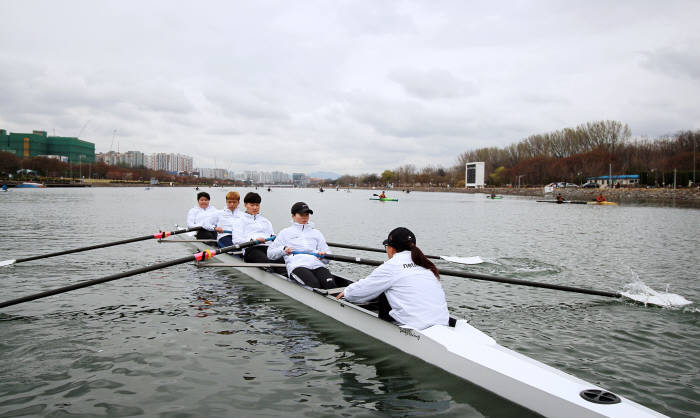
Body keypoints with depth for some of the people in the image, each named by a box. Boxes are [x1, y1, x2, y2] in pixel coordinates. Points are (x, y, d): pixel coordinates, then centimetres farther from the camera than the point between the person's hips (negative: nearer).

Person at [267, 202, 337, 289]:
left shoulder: (316, 233, 31)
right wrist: (283, 249, 4)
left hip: (317, 265, 3)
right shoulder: (285, 233, 26)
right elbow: (270, 253, 24)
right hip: (297, 266, -2)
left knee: (330, 284, -33)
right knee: (314, 284, -37)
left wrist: (323, 255, -1)